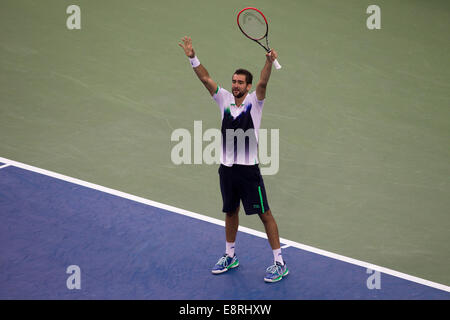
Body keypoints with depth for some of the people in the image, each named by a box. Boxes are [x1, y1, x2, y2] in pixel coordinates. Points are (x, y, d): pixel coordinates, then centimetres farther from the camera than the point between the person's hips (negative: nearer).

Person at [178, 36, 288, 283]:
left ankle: (279, 263, 6)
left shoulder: (254, 102, -7)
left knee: (264, 214, 0)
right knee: (230, 212, 19)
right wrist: (193, 58, -14)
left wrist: (269, 62, -43)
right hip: (226, 168, 5)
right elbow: (206, 79, -2)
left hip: (249, 170, -5)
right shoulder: (225, 100, 4)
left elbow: (262, 83, -25)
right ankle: (229, 256, 36)